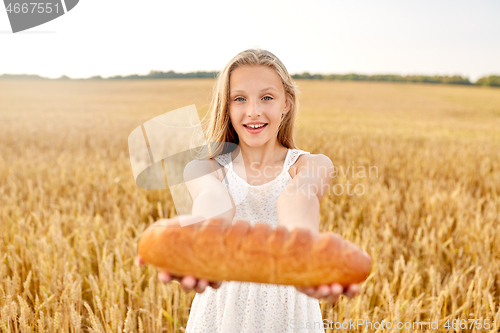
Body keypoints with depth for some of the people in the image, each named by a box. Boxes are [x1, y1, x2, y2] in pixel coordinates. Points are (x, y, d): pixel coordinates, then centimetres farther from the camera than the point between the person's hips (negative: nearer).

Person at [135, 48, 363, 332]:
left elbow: (297, 198, -29)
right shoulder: (203, 168, -5)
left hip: (287, 309, 0)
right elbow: (214, 199, -28)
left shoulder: (313, 165, -7)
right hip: (223, 306, 1)